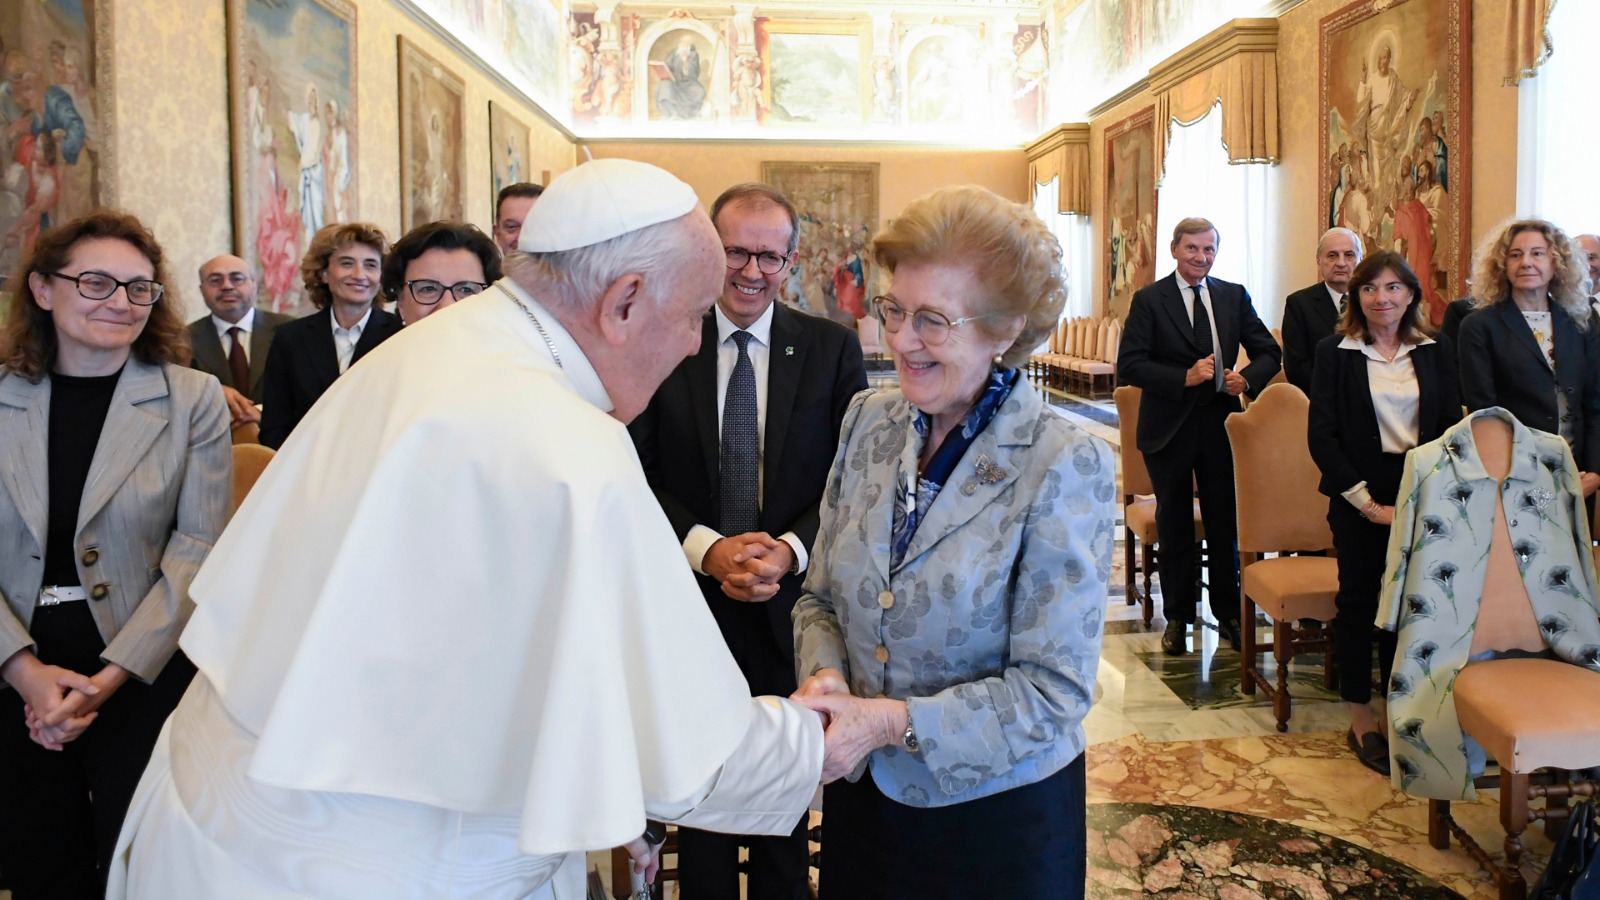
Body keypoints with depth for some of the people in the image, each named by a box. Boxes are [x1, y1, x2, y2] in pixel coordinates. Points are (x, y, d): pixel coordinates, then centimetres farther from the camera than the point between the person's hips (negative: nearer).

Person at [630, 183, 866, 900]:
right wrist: (707, 549, -20)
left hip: (793, 603, 0)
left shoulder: (832, 349, -1)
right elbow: (637, 473, -6)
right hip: (690, 597, 0)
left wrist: (791, 551, -19)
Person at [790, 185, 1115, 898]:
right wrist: (823, 677, -15)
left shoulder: (1066, 466, -18)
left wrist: (893, 720, -27)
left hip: (1002, 810, -4)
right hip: (862, 790, 5)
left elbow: (1054, 689, -19)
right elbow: (821, 599, 5)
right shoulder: (869, 422, -3)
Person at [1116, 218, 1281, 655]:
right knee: (1174, 525, 10)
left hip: (1220, 423, 2)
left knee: (1226, 522, 8)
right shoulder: (1148, 300, -4)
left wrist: (1248, 378, -13)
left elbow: (1269, 352, 9)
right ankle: (1177, 616, 22)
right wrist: (1184, 378, -22)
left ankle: (1228, 612, 24)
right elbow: (1129, 365, -12)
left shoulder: (1234, 296, 6)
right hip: (1169, 428, -2)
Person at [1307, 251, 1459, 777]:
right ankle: (1361, 720, 15)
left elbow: (1452, 428, 5)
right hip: (1360, 498, -2)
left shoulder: (1436, 352, 6)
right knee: (1359, 602, 4)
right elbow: (1321, 435, -7)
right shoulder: (1335, 352, -2)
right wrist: (1367, 502, -12)